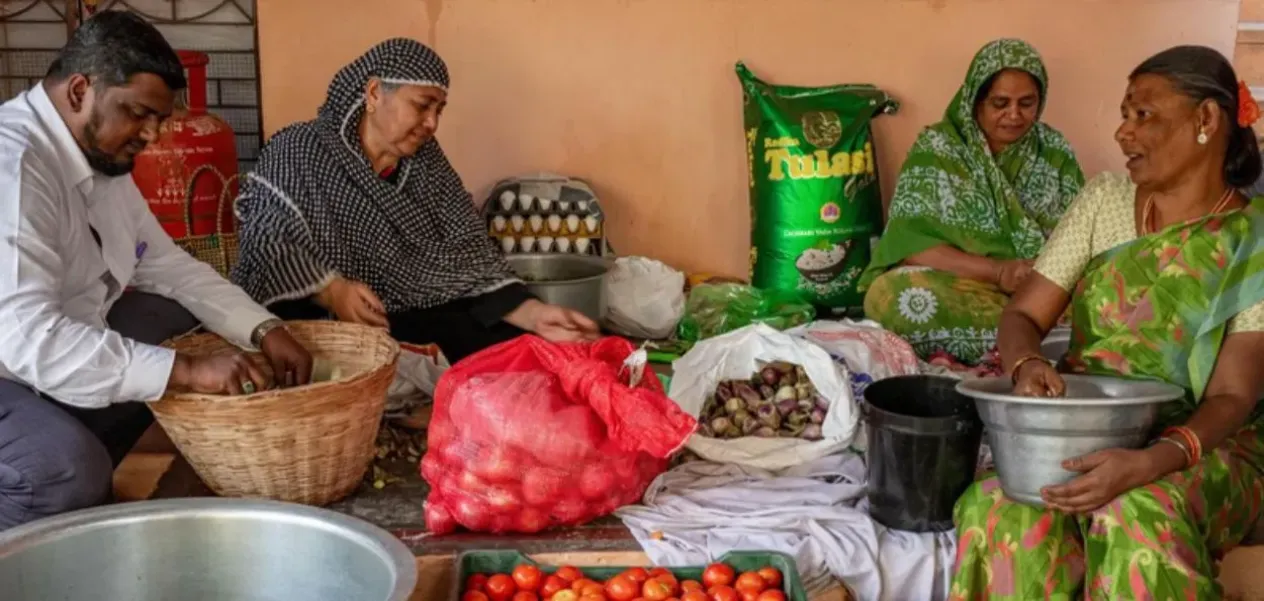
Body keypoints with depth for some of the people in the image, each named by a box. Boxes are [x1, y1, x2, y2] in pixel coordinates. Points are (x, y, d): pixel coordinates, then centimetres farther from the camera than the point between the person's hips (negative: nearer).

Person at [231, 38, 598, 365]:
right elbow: (268, 242, -13)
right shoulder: (297, 153, -3)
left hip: (417, 318, 5)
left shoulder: (426, 162, 11)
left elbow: (468, 255, 2)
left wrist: (533, 314, -14)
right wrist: (329, 291, -31)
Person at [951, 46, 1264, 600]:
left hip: (1199, 444, -2)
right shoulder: (1103, 200, 4)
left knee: (1136, 522, -37)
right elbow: (1022, 316, 1)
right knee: (1008, 511, -30)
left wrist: (1151, 462, -33)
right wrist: (1027, 365, -24)